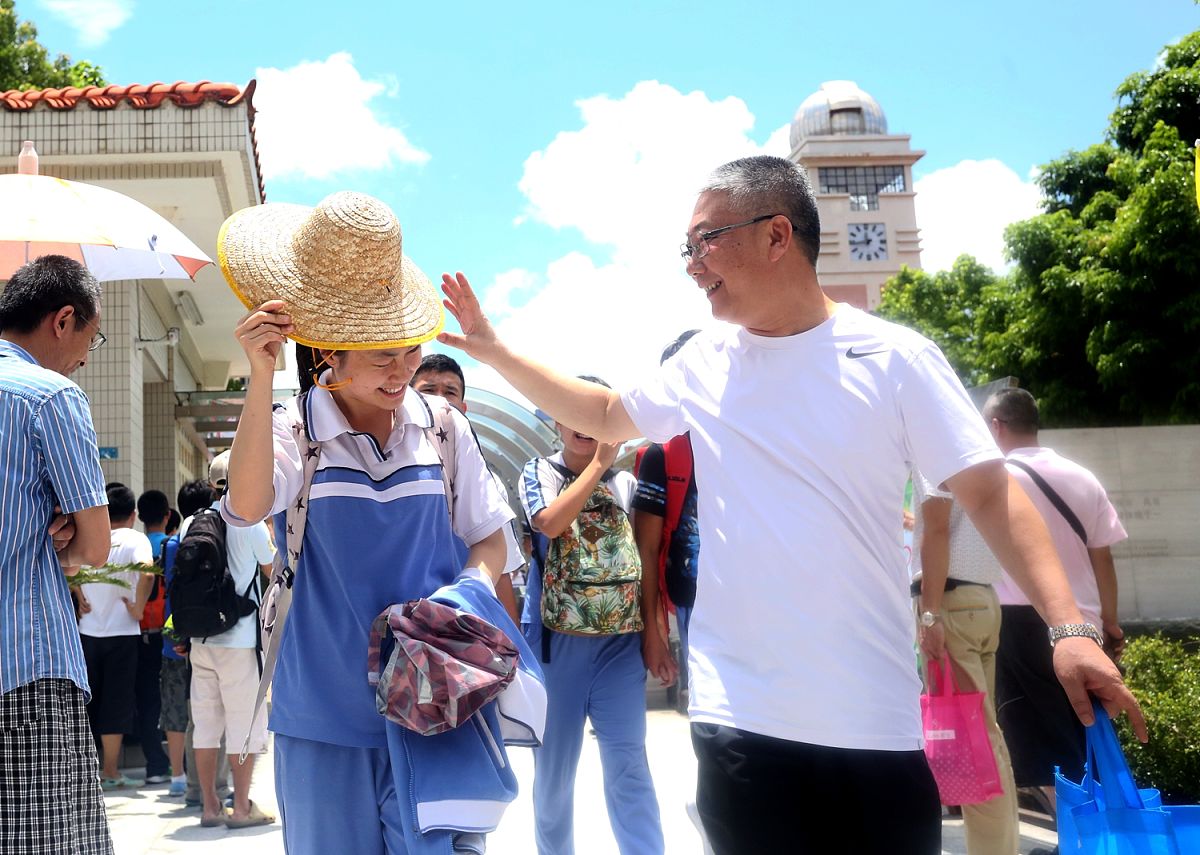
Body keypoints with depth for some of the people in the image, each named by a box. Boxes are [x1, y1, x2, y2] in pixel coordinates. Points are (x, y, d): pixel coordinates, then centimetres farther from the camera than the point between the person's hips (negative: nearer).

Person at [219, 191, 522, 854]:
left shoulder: (444, 431, 2)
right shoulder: (293, 434, -5)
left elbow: (489, 537, 12)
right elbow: (247, 506, -25)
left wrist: (476, 584, -10)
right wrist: (261, 376, -31)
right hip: (325, 706, -1)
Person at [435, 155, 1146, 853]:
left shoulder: (893, 358, -5)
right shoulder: (705, 365, 6)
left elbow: (991, 495, -5)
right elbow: (606, 415, 23)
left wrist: (1068, 626, -16)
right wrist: (493, 351, 18)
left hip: (874, 720, -2)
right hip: (737, 716, 3)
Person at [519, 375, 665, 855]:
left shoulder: (627, 482, 9)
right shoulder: (540, 472, 2)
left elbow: (646, 557, 13)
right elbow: (551, 522, -19)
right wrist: (598, 463, -16)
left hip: (620, 639, 2)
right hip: (556, 637, -1)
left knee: (628, 765, -1)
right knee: (554, 765, 8)